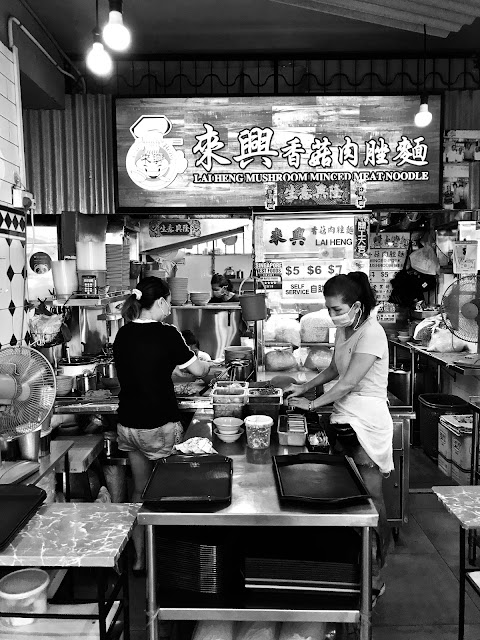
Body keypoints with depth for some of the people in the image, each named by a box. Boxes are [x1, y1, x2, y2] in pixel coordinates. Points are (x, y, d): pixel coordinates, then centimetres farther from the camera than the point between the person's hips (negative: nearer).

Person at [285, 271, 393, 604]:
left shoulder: (371, 333, -17)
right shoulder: (344, 331, 9)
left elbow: (348, 383, -19)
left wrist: (311, 404, -10)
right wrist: (305, 387, 15)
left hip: (366, 424, -8)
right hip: (344, 421, 8)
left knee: (371, 501, 3)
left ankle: (375, 580, 17)